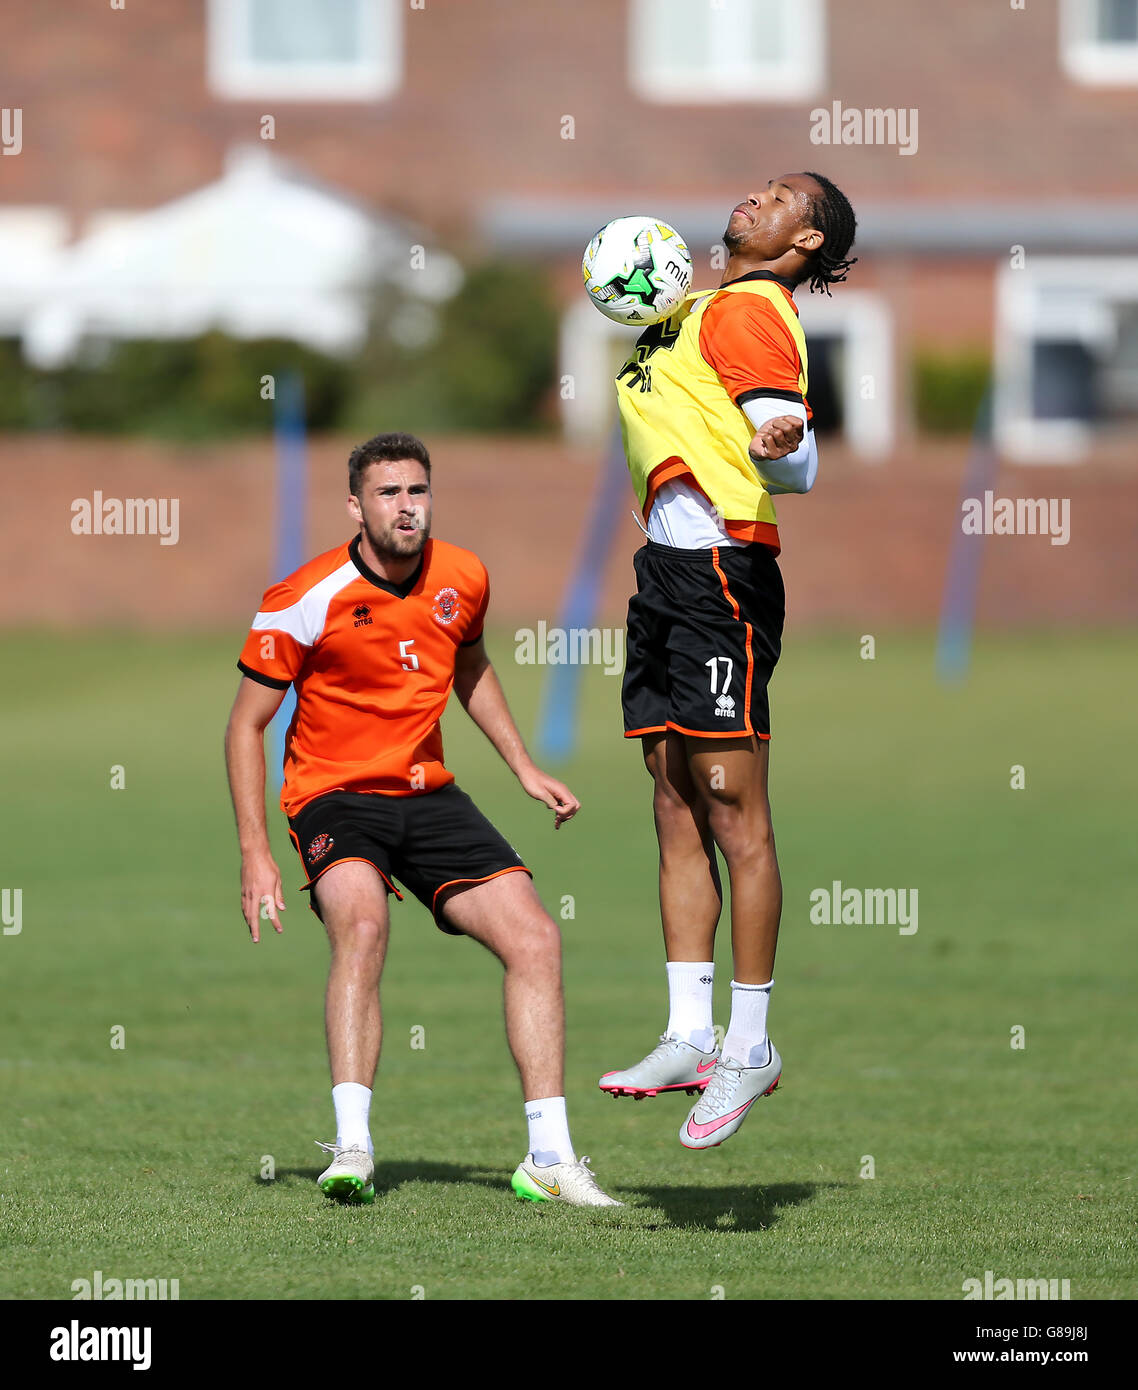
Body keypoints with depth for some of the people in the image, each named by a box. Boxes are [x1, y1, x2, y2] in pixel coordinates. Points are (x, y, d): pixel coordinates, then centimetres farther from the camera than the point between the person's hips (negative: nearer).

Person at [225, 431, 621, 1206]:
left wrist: (525, 768, 18)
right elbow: (247, 725, -7)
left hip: (429, 794, 5)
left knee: (536, 939, -7)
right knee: (362, 924, -34)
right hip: (335, 796, -5)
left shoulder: (462, 579, 0)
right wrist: (255, 855, -13)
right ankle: (352, 1149, -37)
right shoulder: (307, 601, -15)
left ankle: (549, 1160, -1)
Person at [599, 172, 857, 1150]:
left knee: (732, 810, -8)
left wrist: (783, 445, -44)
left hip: (721, 567, -10)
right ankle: (689, 1037, 10)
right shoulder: (708, 306, 19)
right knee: (678, 812, 8)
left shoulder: (750, 311, -10)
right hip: (668, 563, 10)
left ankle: (751, 1048, -4)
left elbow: (796, 468, -23)